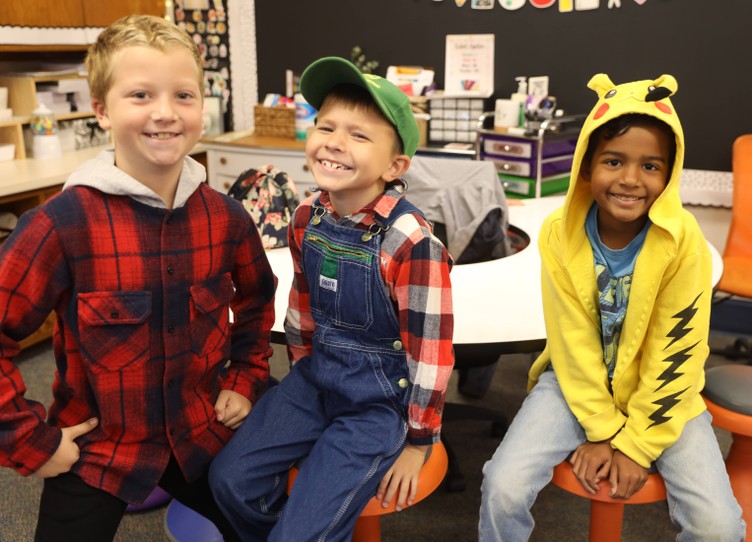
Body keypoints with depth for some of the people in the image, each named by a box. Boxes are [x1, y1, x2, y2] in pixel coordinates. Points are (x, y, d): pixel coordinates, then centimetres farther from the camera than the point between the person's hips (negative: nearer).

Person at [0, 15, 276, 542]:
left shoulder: (226, 217, -9)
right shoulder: (65, 222, -22)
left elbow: (256, 298, 10)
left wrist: (246, 379, 5)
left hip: (202, 437, 4)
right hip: (93, 451, -4)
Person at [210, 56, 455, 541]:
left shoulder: (410, 241, -26)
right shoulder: (308, 219, -6)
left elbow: (430, 349, -19)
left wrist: (417, 442, -10)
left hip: (381, 397, -6)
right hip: (316, 378, 6)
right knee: (231, 477, 2)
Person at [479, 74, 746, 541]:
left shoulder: (684, 241, -20)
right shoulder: (560, 234, -17)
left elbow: (676, 353, -14)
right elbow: (574, 344, -11)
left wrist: (635, 444, -13)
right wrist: (601, 430, -12)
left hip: (659, 392, 0)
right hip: (577, 382, 1)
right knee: (504, 487, -17)